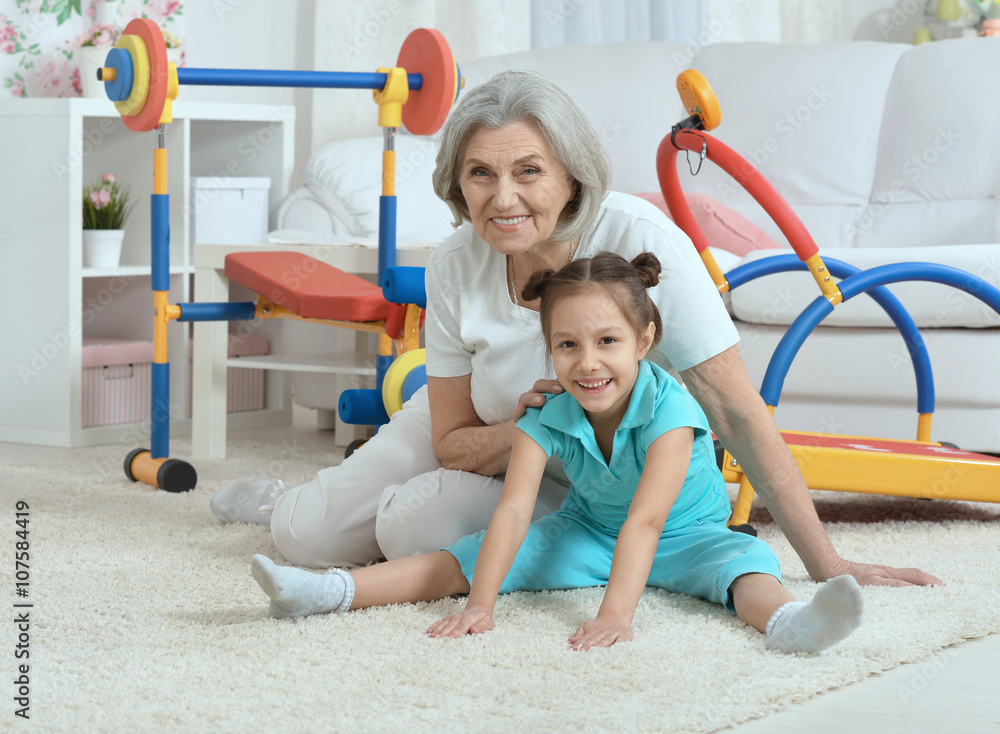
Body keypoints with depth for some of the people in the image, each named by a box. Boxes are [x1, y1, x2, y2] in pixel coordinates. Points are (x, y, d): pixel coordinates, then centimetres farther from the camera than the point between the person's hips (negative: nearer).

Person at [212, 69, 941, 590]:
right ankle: (287, 497, 37)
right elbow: (452, 441, -11)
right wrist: (523, 428, -34)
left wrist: (826, 563, -32)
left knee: (420, 532, -26)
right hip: (489, 435, 3)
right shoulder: (455, 268, -21)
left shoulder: (641, 242, -34)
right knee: (307, 536, -2)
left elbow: (738, 413, -31)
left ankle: (395, 510, 14)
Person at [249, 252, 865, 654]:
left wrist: (617, 613, -49)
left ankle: (784, 619, -66)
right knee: (467, 558, -12)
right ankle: (332, 591, -22)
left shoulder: (668, 409, -29)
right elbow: (514, 508, -25)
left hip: (684, 535, -3)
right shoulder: (548, 419, -17)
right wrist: (481, 601, -37)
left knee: (744, 558, -35)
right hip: (590, 532, 3)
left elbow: (646, 521, -38)